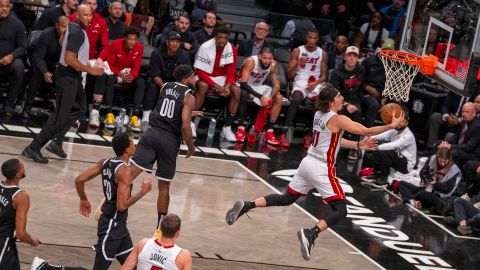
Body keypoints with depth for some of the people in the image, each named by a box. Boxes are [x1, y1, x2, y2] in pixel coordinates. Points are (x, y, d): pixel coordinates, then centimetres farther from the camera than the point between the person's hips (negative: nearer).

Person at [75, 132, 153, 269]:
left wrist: (84, 200, 22)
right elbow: (122, 205, -25)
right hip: (112, 226, -10)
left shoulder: (105, 162, 3)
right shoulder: (124, 171, -21)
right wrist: (143, 191, -14)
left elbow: (79, 180, 6)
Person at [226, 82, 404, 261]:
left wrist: (358, 145, 18)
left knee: (286, 199, 21)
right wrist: (392, 126, -6)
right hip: (322, 169, -8)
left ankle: (246, 206, 8)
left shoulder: (319, 115, 10)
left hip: (308, 163, 8)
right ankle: (311, 234, -27)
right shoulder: (337, 119, -14)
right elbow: (366, 131, -15)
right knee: (340, 211, -6)